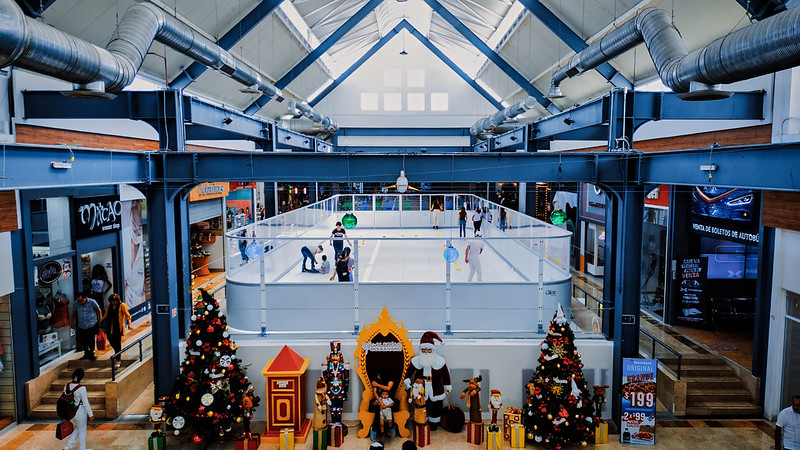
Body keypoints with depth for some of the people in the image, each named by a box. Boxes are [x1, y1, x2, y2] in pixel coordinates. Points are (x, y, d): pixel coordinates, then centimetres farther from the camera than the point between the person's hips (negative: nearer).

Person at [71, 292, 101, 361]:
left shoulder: (92, 302, -8)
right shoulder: (76, 304, -2)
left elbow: (98, 310, 5)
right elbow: (74, 313, 13)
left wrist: (100, 320, 7)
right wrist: (72, 323, 17)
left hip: (91, 325, -3)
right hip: (81, 326, 3)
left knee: (91, 341, 0)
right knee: (83, 341, 7)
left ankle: (91, 354, 15)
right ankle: (86, 354, 25)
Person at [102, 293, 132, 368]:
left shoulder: (122, 305, -6)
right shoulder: (110, 305, 10)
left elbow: (127, 315, -11)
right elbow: (106, 315, 21)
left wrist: (129, 324, -21)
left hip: (119, 327, -5)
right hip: (111, 327, 5)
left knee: (118, 343, -3)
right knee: (111, 341, 7)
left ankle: (118, 360, 5)